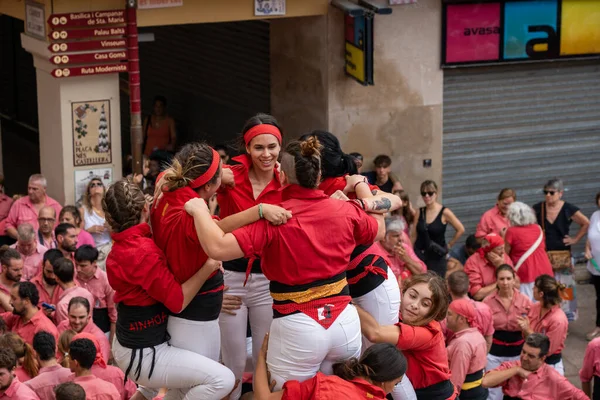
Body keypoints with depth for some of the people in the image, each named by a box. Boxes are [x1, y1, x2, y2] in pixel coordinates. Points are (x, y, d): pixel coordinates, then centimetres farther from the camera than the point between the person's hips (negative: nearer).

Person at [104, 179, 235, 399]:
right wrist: (210, 266, -17)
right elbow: (177, 301, -22)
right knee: (222, 379, -18)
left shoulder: (121, 246, 4)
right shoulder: (143, 251, -25)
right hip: (141, 354, -10)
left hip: (128, 343, 10)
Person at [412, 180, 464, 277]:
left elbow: (460, 230, -2)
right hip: (419, 254, 3)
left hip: (436, 256, -3)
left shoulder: (444, 213, -6)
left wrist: (449, 245, 1)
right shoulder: (419, 212, 5)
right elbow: (413, 235, 9)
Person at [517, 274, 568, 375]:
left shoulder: (558, 320, -25)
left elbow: (547, 350, -20)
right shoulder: (535, 307, -6)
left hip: (551, 365, -6)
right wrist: (524, 328, -15)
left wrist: (529, 331, -23)